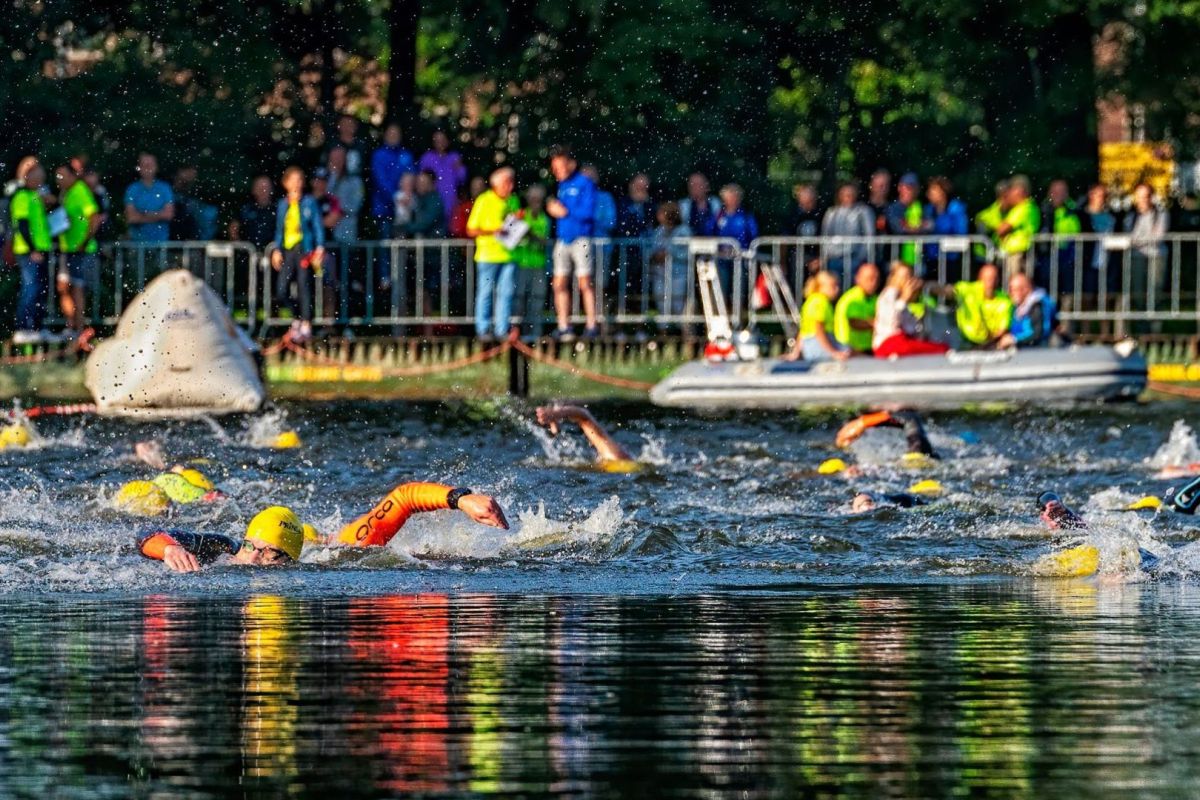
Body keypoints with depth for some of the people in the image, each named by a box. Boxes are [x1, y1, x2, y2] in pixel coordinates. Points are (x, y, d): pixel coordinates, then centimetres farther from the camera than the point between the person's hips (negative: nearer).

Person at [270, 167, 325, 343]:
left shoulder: (309, 203, 2)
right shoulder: (282, 204, 12)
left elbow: (318, 226, 1)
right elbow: (279, 229, 17)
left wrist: (319, 248, -7)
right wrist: (276, 250, 9)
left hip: (303, 248, -4)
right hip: (287, 250, 4)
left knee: (304, 287, -9)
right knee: (281, 293, -2)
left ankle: (305, 327, -4)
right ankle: (298, 317, 20)